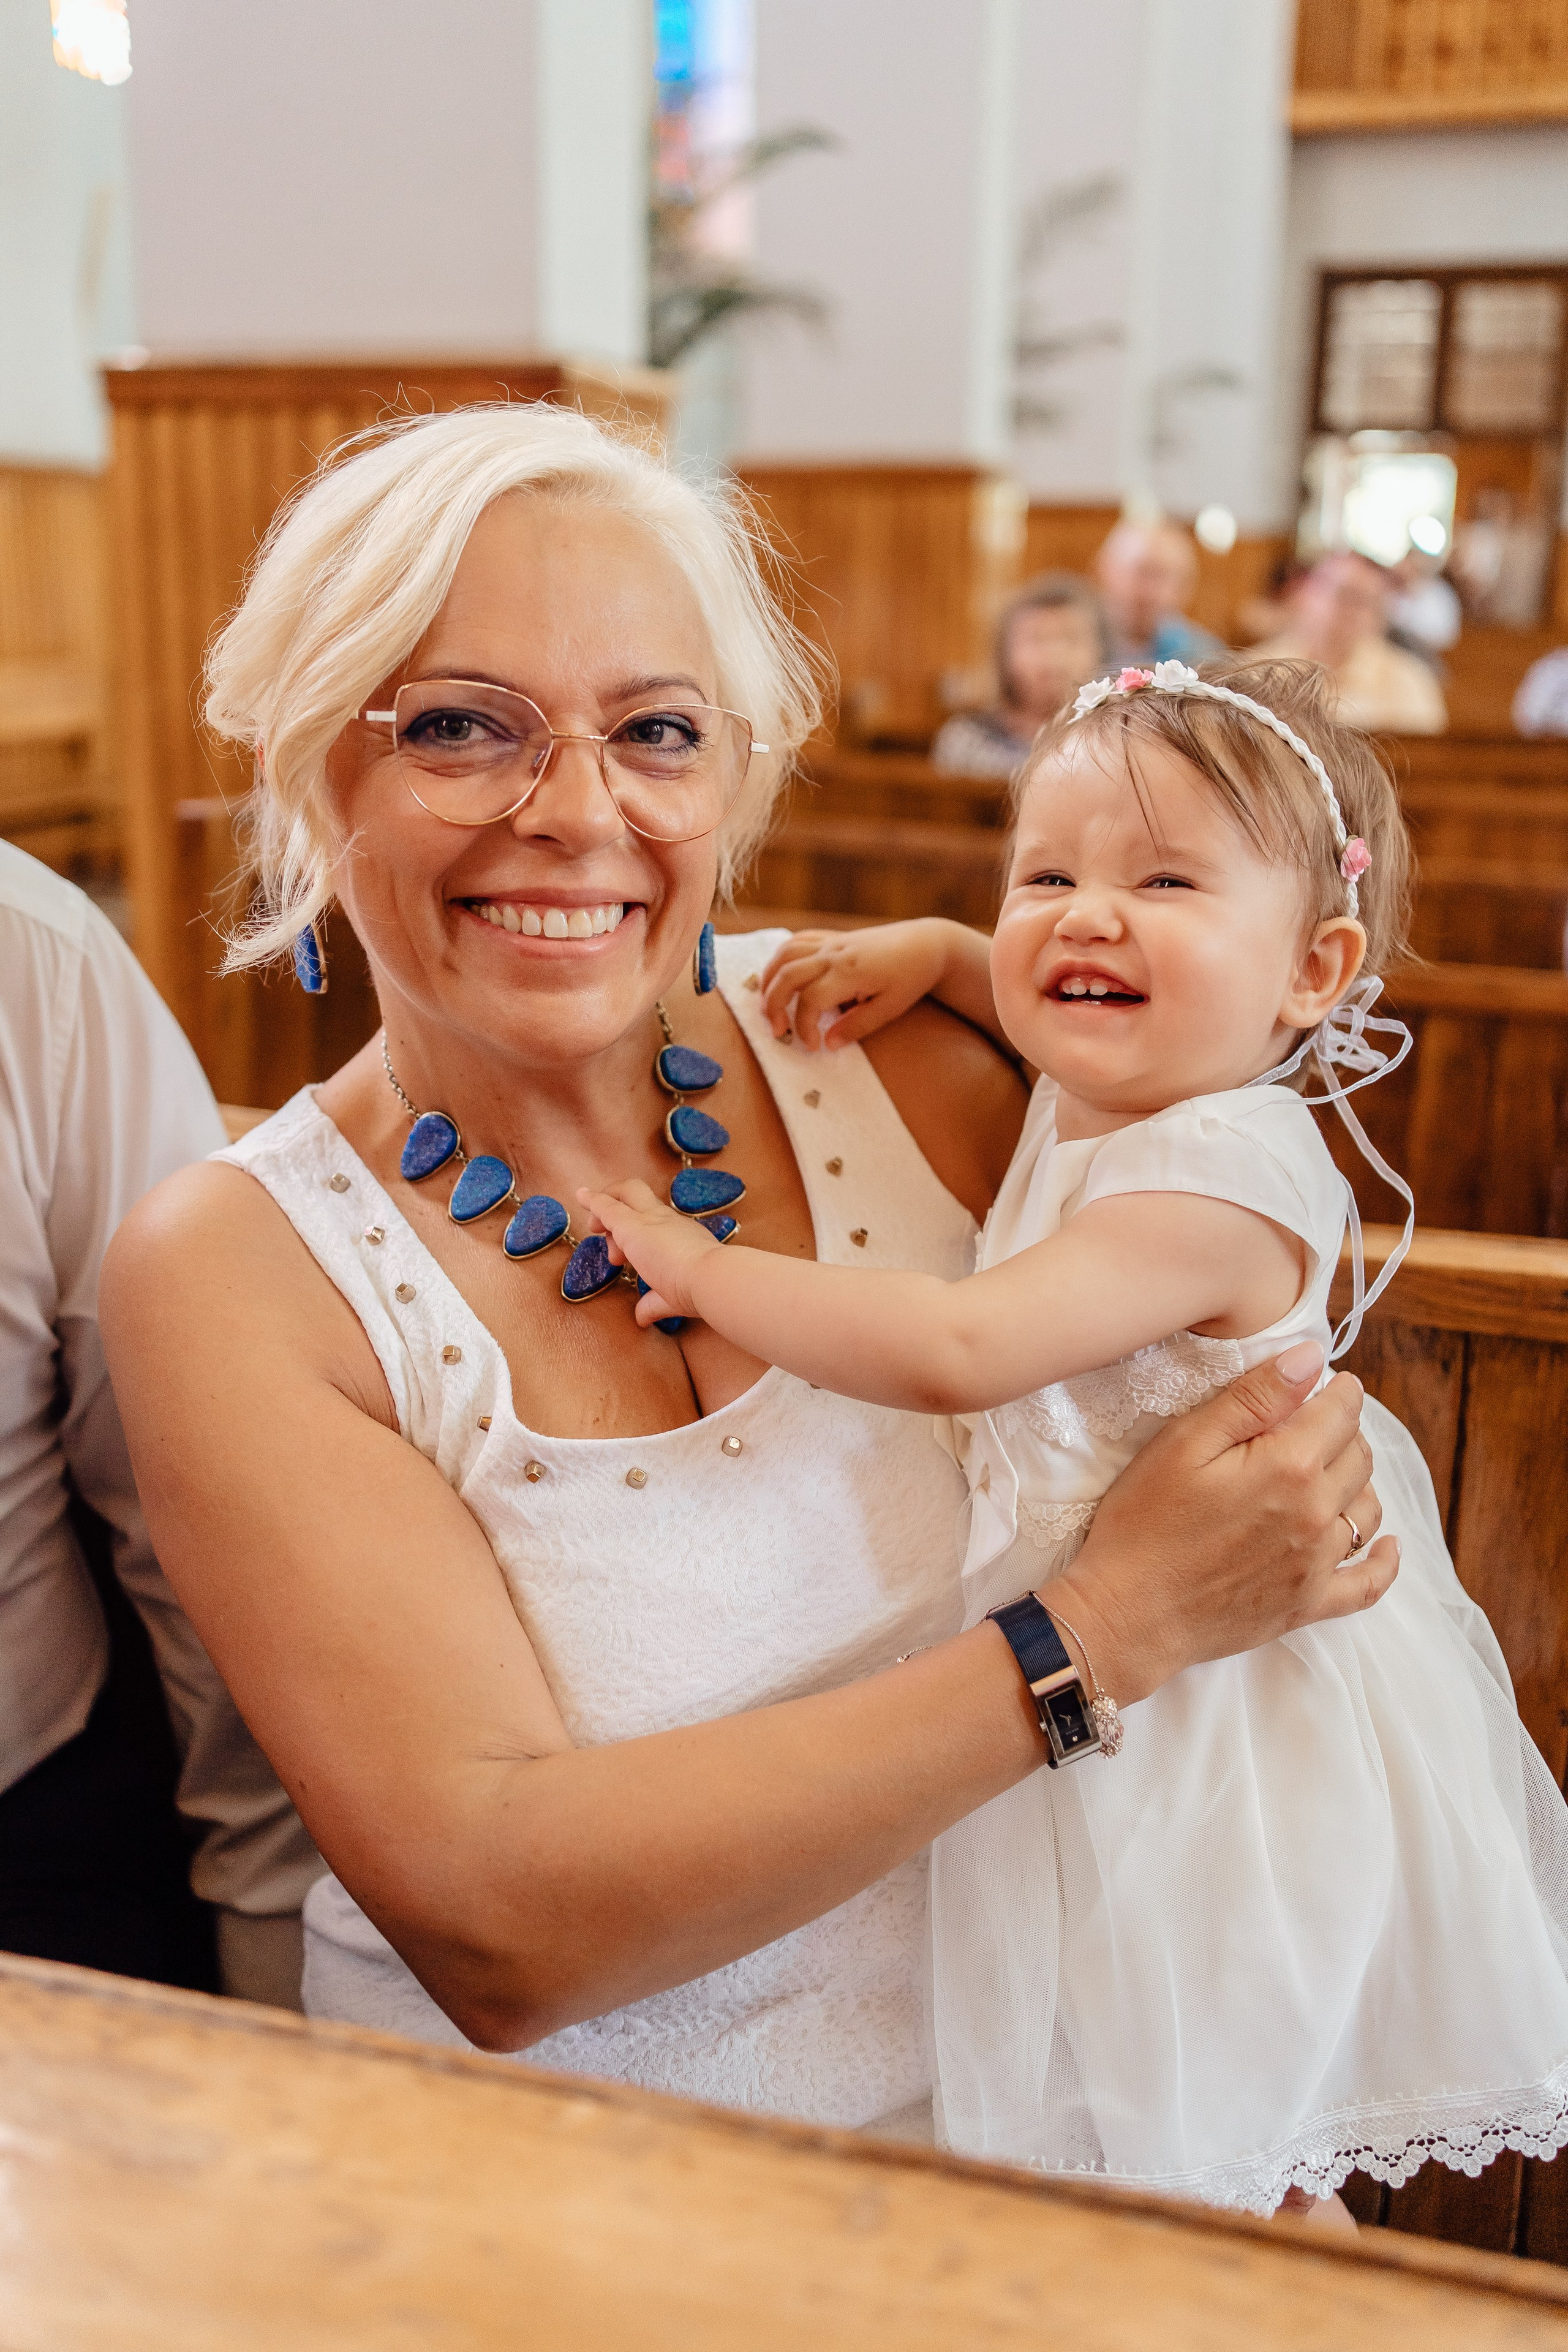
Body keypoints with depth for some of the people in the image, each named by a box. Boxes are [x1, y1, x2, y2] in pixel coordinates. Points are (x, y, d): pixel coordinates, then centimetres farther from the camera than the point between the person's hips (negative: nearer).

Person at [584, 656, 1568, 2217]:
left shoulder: (1221, 1182, -27)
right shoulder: (1092, 1096, 1)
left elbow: (958, 1351, -36)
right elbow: (1034, 1001, 25)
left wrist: (708, 1272, -25)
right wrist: (929, 950, 4)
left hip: (1196, 1724, -9)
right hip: (1099, 1668, 9)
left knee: (1209, 2172, 9)